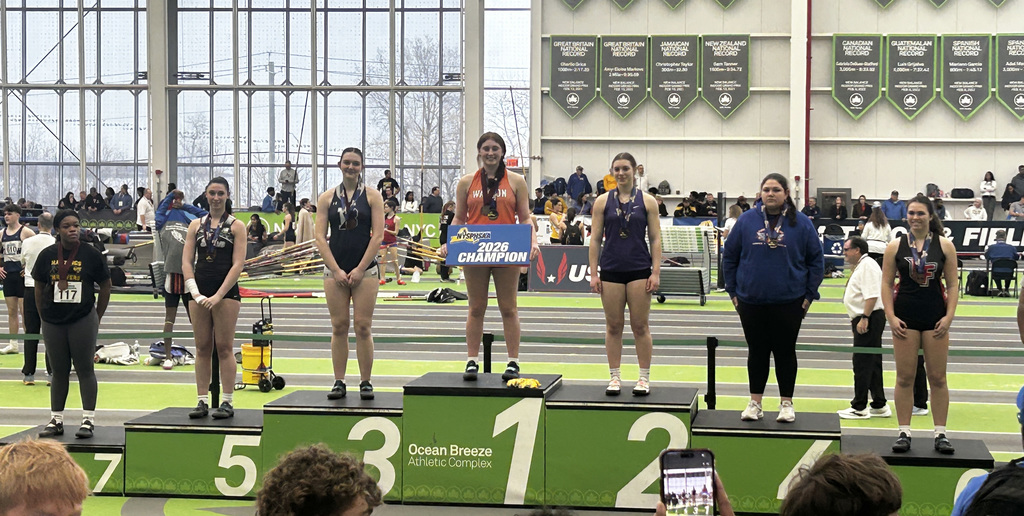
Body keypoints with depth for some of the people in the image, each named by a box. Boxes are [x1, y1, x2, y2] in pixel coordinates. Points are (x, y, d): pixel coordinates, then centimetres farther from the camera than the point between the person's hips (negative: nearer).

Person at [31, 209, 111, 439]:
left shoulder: (91, 254, -3)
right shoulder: (47, 255, 3)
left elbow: (105, 286, 3)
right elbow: (39, 288, 12)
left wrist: (97, 318, 3)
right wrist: (44, 316, 9)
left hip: (83, 320, -3)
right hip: (53, 322, 3)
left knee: (85, 369, 0)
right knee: (59, 372, 11)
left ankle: (88, 420, 4)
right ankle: (56, 420, 18)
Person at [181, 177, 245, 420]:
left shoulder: (236, 226, 2)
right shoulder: (196, 225, 12)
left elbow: (237, 264, -5)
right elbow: (186, 261, 7)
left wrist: (218, 295, -12)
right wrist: (195, 292, -7)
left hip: (226, 292, -3)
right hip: (199, 292, 3)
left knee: (224, 347, -4)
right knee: (202, 348, 5)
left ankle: (227, 402, 0)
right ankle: (202, 401, 9)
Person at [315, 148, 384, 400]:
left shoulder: (372, 196, 4)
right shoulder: (327, 198, 8)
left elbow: (378, 236, -2)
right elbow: (320, 237, 3)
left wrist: (360, 269, -8)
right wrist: (336, 270, -6)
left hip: (365, 271, -1)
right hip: (334, 270, 2)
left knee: (362, 327, -3)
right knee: (339, 327, 2)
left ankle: (365, 382, 4)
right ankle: (339, 382, 8)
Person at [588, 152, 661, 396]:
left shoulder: (647, 201, 3)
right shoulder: (603, 201, 4)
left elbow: (655, 239, 2)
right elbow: (595, 239, 4)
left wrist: (656, 272, -6)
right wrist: (593, 273, -1)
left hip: (639, 270, -1)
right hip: (611, 270, 1)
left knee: (640, 326, 2)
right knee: (613, 326, 5)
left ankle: (644, 378, 10)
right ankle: (615, 377, 13)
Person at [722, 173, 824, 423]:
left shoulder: (801, 223, -2)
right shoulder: (746, 220, 0)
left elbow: (816, 260, 3)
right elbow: (729, 257, 6)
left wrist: (809, 295, -1)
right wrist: (733, 292, 3)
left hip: (789, 302, -1)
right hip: (751, 302, 1)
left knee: (785, 352, 7)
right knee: (757, 352, 9)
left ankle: (787, 403, 17)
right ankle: (755, 402, 18)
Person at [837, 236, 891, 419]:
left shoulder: (868, 265, -14)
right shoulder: (860, 266, 20)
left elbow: (872, 295, -23)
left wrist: (864, 319, -26)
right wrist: (857, 320, 22)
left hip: (868, 320, -11)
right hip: (863, 320, 11)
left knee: (862, 363, -7)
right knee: (872, 363, 13)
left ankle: (859, 408, -4)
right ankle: (879, 405, 18)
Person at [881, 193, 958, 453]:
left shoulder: (945, 246, 1)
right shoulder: (895, 247, 1)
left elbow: (953, 284, 2)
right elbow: (886, 284, 2)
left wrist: (949, 316, -6)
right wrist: (891, 316, -7)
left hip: (935, 318, 0)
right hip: (906, 318, 0)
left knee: (937, 377, 5)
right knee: (904, 377, 3)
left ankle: (940, 433, 12)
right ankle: (904, 433, 9)